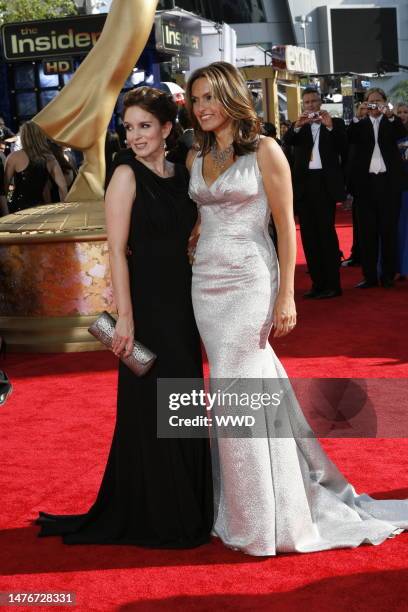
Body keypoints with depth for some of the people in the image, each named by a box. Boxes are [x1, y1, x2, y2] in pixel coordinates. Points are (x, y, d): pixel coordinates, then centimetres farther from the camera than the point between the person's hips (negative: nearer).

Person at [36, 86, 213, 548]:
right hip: (146, 301, -7)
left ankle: (188, 505, 32)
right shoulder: (127, 175, -10)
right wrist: (125, 317, -20)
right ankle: (155, 518, 17)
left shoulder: (180, 174, 9)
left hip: (181, 301, 7)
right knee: (151, 407, 2)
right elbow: (117, 250, -15)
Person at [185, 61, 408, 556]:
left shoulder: (264, 151, -5)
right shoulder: (196, 158, 12)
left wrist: (285, 296, -13)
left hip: (248, 282, -5)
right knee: (235, 391, 10)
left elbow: (286, 226, -8)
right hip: (205, 283, 6)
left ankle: (260, 520, 11)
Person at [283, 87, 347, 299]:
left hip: (325, 183, -3)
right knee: (309, 234, 4)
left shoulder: (335, 123, 9)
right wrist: (298, 125, -22)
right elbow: (287, 141, -5)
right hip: (304, 184, 4)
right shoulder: (298, 127, 14)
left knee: (326, 232, -8)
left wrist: (330, 126, -15)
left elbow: (344, 148, -4)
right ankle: (317, 283, 10)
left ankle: (332, 284, -5)